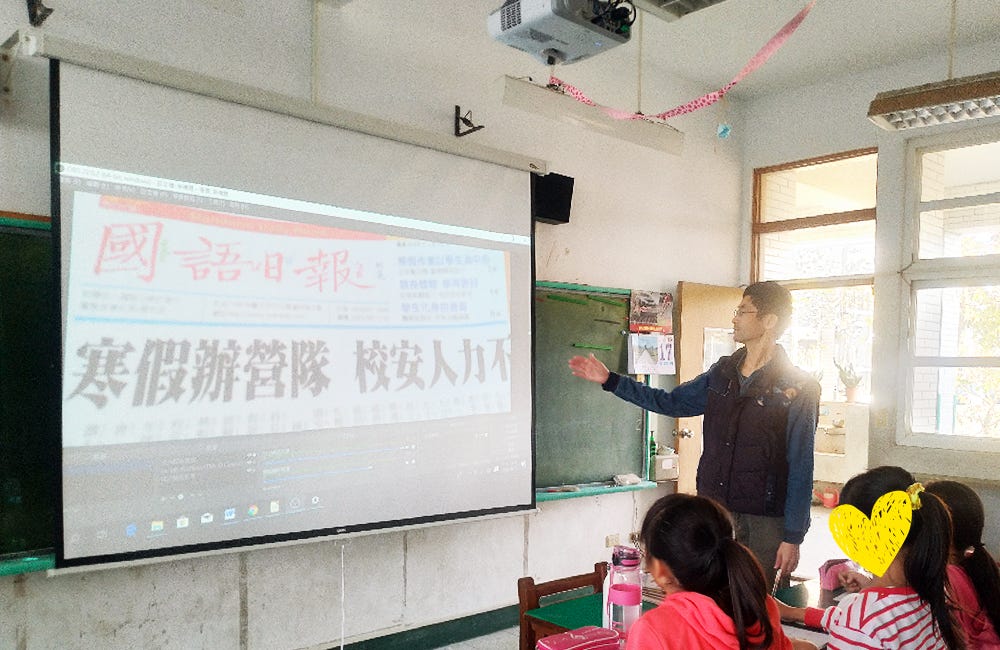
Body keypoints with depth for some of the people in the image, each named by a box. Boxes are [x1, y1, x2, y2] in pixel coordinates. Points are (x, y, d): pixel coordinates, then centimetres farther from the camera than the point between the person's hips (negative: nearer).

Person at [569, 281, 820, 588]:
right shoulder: (723, 372, 6)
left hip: (765, 523, -5)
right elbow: (671, 402, 16)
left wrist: (793, 537, -11)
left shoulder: (799, 389, -9)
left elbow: (801, 467, -9)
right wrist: (609, 379, 13)